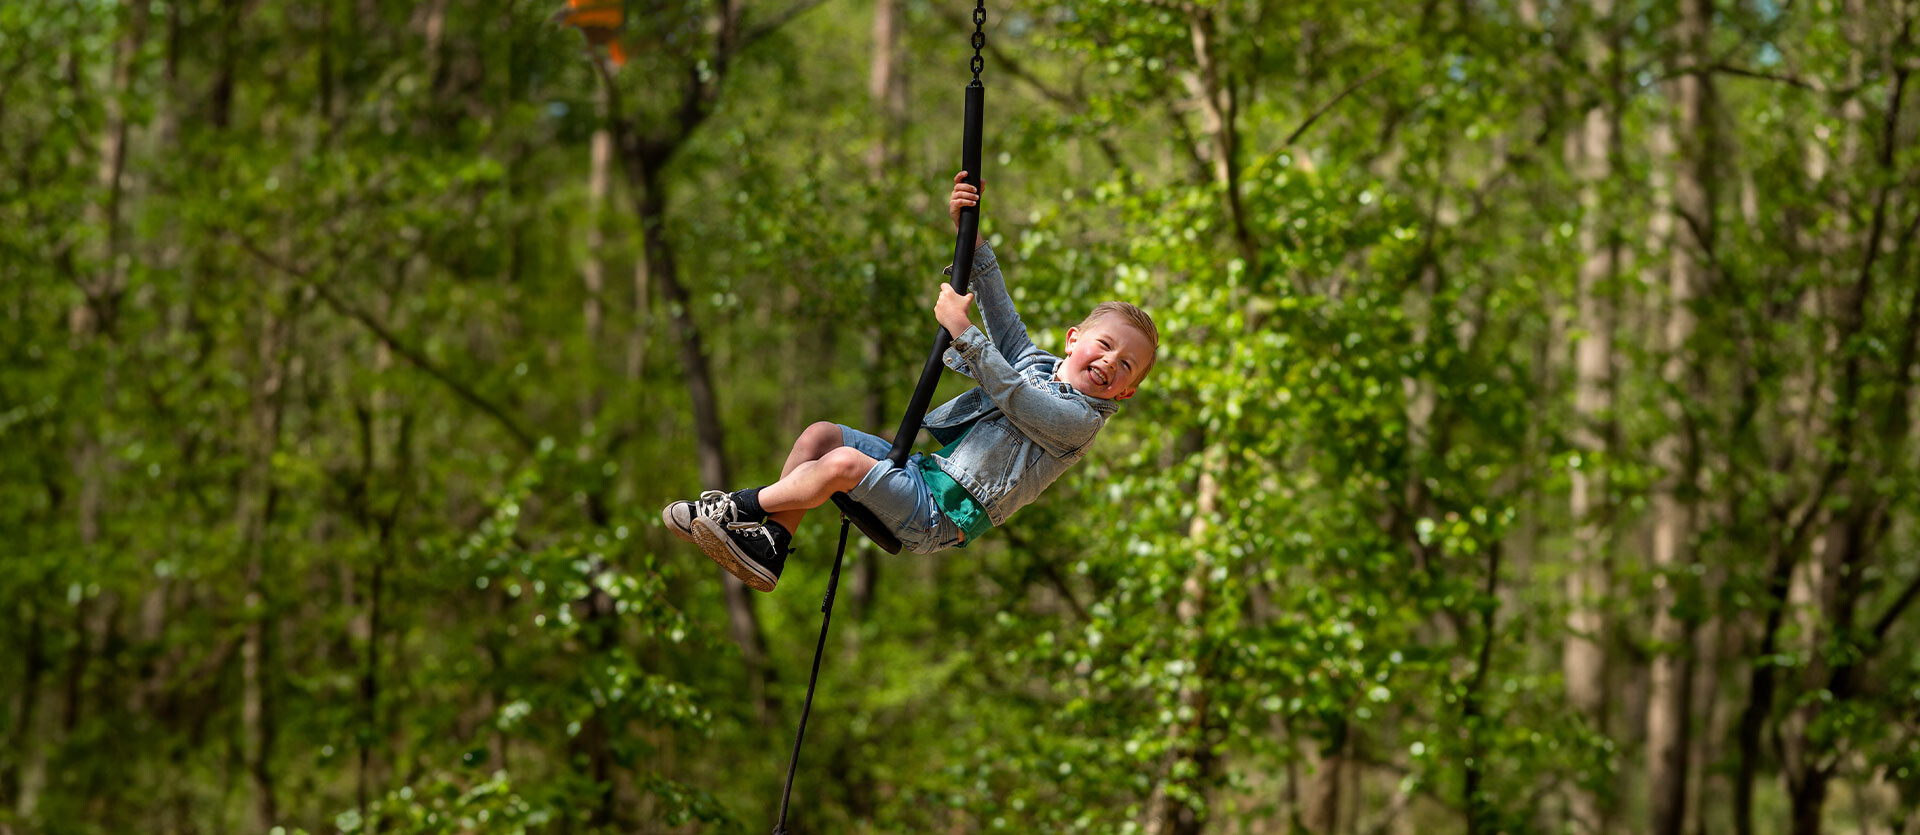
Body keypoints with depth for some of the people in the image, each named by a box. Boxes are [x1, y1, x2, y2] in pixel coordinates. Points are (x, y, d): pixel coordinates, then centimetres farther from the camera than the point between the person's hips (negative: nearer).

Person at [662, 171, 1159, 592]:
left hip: (943, 520, -9)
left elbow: (1008, 393, -15)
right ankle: (772, 544, -7)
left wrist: (962, 328, -15)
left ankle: (741, 506, -10)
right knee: (820, 435, -6)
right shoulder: (1038, 363, 16)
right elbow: (1001, 313, 16)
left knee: (843, 463, -27)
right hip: (925, 472, 9)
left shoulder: (1080, 420, -8)